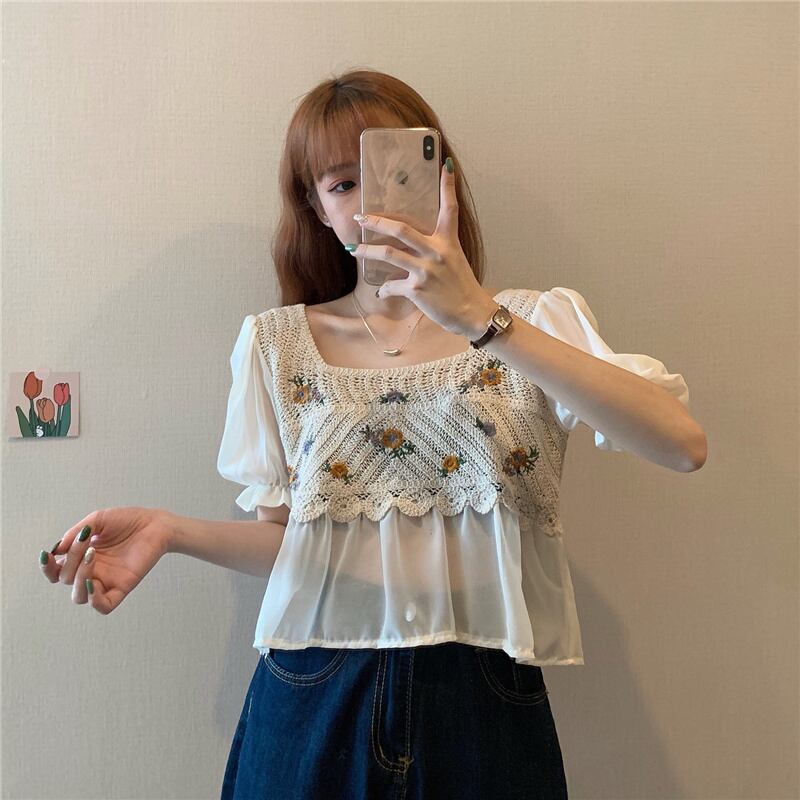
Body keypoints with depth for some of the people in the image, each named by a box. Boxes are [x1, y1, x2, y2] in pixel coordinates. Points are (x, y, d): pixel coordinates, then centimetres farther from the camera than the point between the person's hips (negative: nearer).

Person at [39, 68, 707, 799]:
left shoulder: (536, 324, -3)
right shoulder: (279, 345, 3)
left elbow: (682, 445, -20)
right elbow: (293, 541, 5)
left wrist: (480, 319, -27)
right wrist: (171, 531, -14)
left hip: (483, 703, -1)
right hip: (316, 704, 1)